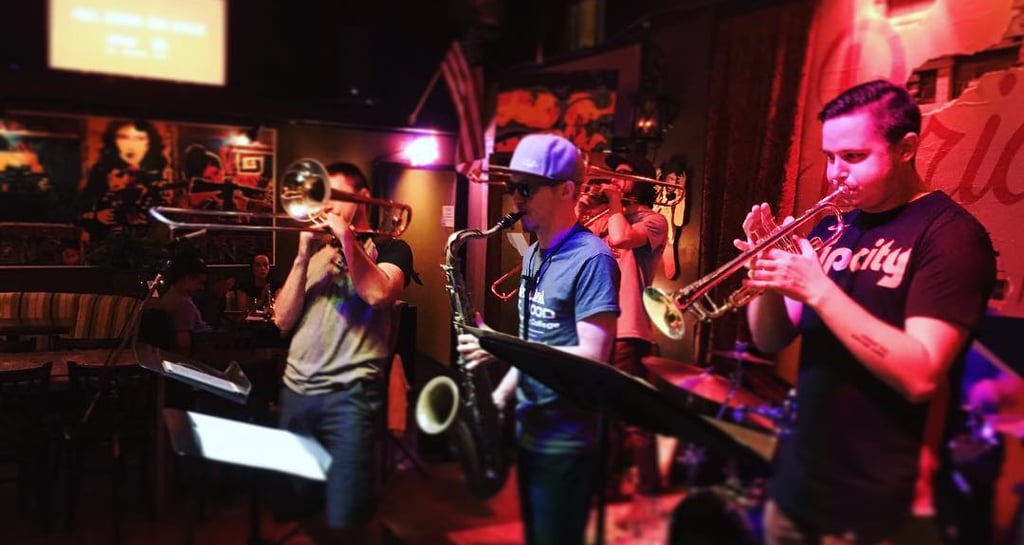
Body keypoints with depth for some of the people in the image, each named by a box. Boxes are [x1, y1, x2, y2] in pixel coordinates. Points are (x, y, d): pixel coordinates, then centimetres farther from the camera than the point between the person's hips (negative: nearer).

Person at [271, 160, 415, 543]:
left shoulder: (389, 247, 4)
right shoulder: (315, 252, 18)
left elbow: (377, 294, -19)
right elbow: (282, 320, 8)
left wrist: (346, 236, -14)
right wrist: (303, 258, -3)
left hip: (349, 393, -5)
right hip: (296, 389, 6)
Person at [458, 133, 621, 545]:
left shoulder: (591, 259, -19)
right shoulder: (533, 254, 9)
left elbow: (591, 358, -24)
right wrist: (501, 395, 5)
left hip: (566, 438, -8)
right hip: (529, 428, 9)